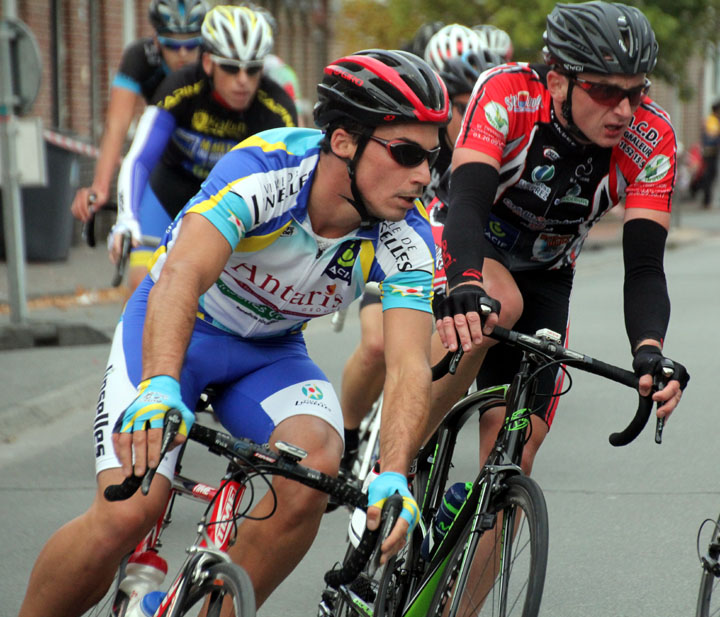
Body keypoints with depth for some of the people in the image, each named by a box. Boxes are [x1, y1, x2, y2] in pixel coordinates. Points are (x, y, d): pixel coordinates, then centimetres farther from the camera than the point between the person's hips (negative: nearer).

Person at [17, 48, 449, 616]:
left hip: (270, 352, 3)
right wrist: (160, 388, -64)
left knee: (317, 465, -29)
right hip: (176, 333, -3)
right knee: (128, 512, -24)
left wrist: (393, 476, -47)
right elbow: (182, 275, -45)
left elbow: (410, 367, -29)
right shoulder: (263, 171, -32)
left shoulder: (407, 241, -21)